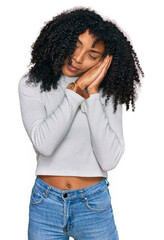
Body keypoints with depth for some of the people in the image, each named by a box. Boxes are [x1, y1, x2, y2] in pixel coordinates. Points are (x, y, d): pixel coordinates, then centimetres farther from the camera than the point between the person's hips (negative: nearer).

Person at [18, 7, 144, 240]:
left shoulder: (108, 93, -5)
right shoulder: (32, 84, -5)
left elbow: (109, 160, -17)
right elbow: (43, 143, -20)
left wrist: (92, 93, -16)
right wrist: (77, 89, -19)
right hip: (45, 205, 0)